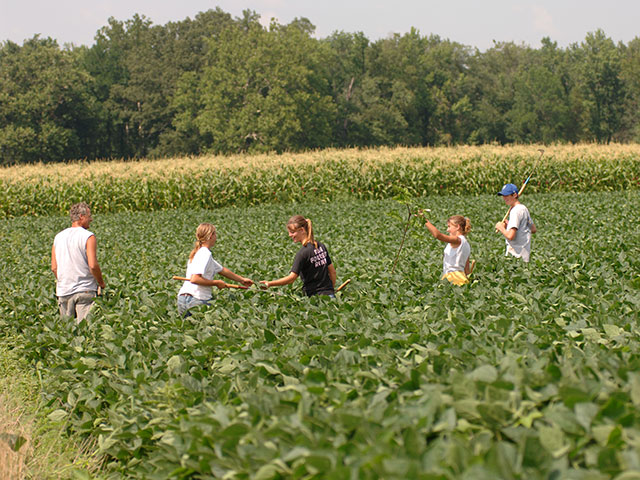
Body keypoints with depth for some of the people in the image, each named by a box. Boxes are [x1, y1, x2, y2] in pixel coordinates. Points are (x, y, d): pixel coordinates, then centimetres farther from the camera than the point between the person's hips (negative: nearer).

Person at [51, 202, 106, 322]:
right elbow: (93, 265, -16)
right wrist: (101, 283, -1)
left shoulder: (58, 237, 9)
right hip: (85, 290, -5)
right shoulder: (88, 236, -8)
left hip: (63, 291, 5)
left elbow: (54, 267, 7)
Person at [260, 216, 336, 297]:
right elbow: (332, 271, 13)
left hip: (315, 296, -7)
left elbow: (292, 278, -20)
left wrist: (269, 284, -23)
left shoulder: (303, 253, -14)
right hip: (329, 294, 7)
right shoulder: (321, 246, 9)